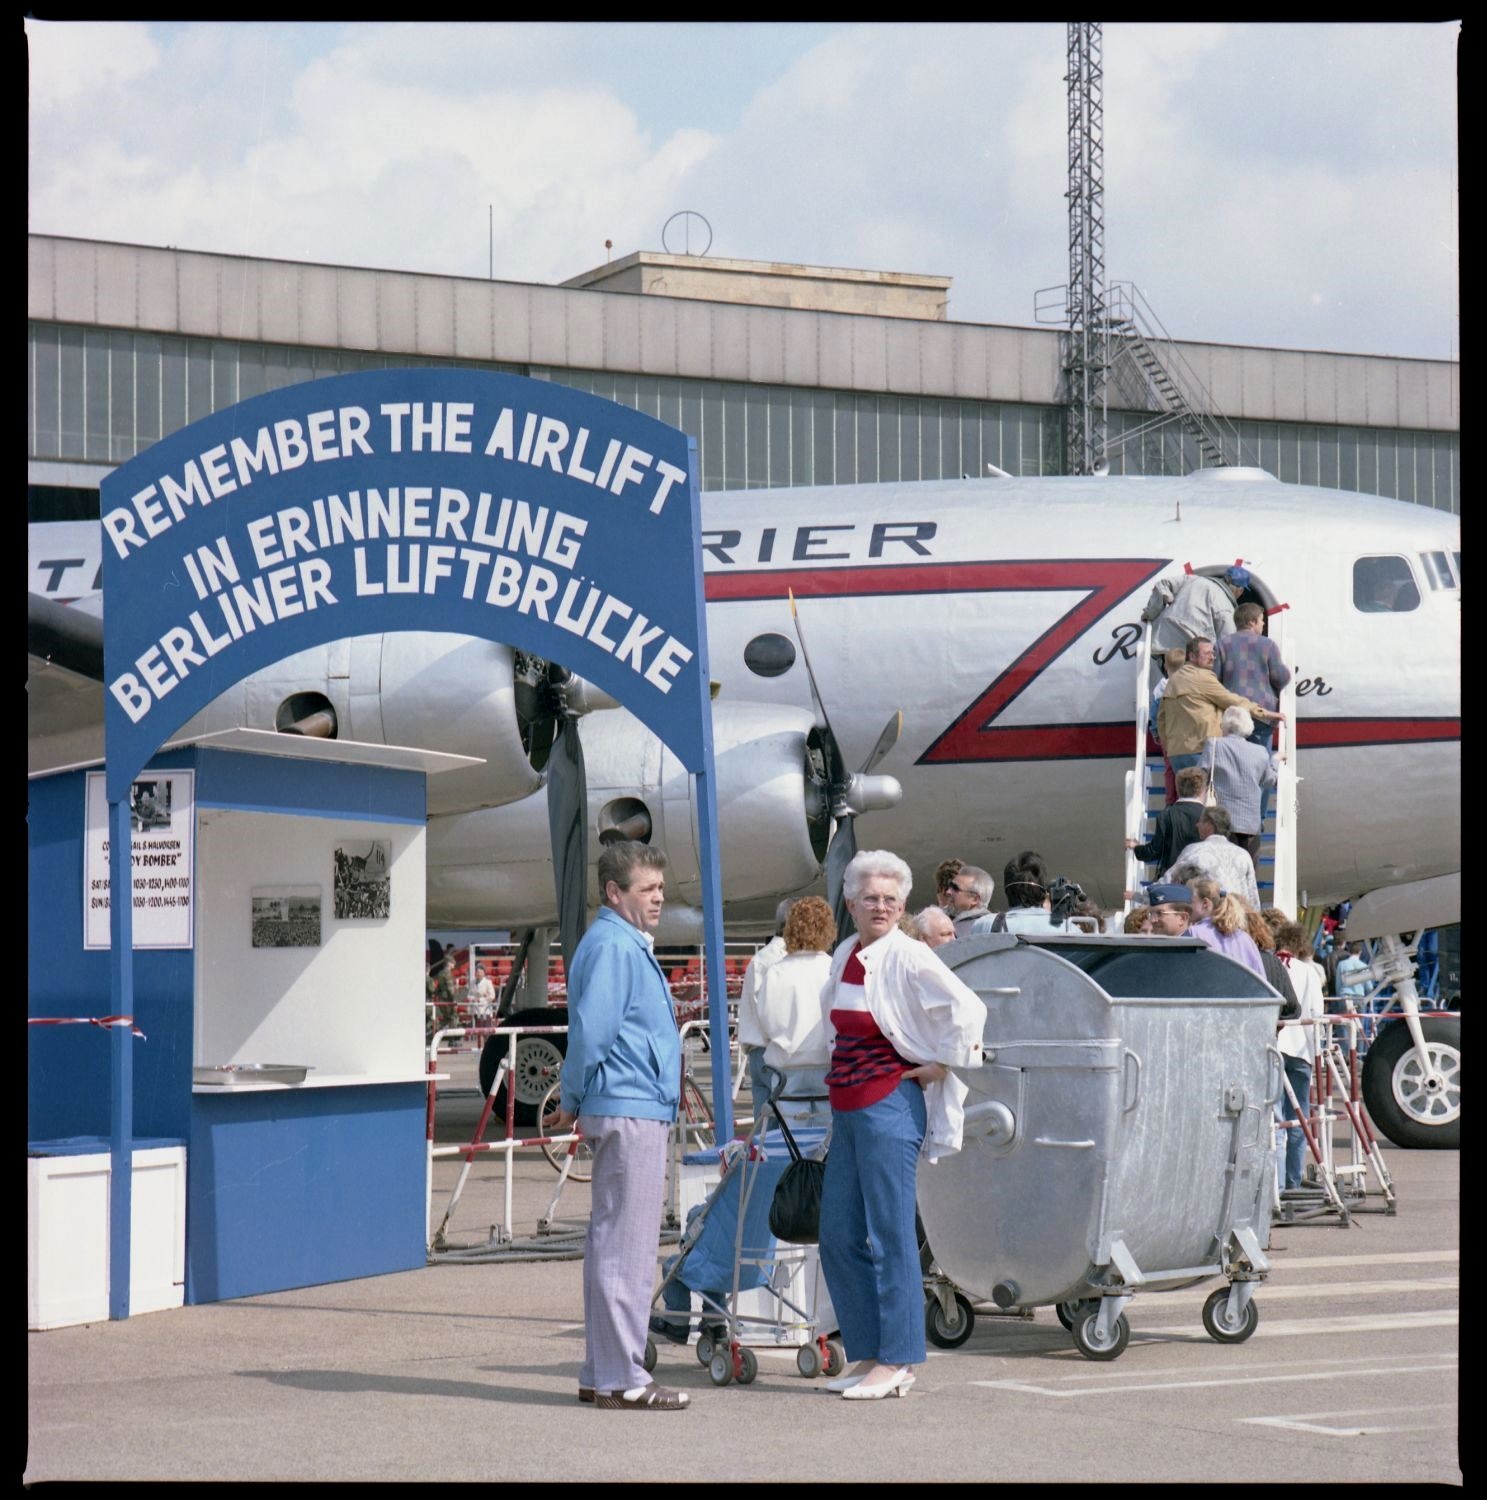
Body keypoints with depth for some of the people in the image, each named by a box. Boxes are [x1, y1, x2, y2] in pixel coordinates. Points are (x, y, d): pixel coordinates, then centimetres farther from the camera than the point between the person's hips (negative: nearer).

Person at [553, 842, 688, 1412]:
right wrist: (573, 1100, -8)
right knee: (626, 1247, -7)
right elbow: (590, 1030, -19)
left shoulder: (629, 946, 19)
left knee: (611, 1243, 13)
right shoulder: (611, 946, -14)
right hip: (630, 1113, -10)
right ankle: (622, 1379, -4)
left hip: (638, 1113, 10)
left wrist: (574, 1099, 19)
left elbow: (591, 1035, 24)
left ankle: (602, 1374, 19)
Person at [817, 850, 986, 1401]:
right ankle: (868, 1354, 17)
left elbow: (967, 1010, -18)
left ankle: (898, 1361, 0)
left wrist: (941, 1066, -10)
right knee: (838, 1235, 9)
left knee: (889, 1235, -5)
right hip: (846, 1107, 8)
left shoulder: (908, 958, -10)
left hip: (889, 1105, -8)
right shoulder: (844, 956, 12)